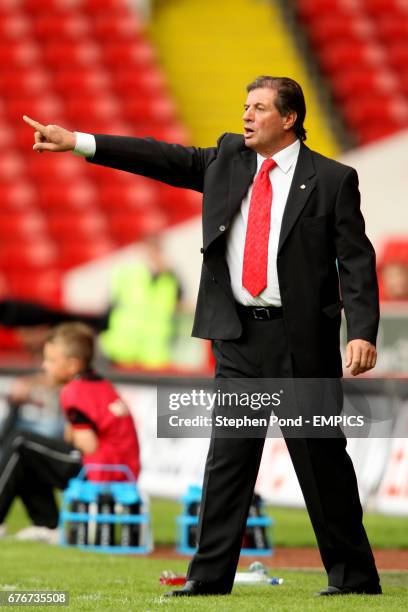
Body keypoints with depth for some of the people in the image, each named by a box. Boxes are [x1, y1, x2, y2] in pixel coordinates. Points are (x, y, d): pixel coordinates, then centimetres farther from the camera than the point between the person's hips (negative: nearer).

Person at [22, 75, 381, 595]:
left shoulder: (331, 180, -3)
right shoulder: (228, 158, 11)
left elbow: (356, 261, -6)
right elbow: (163, 160, 6)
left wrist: (362, 333, -17)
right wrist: (75, 142, -1)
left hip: (301, 338, -4)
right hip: (239, 335, 5)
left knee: (321, 459, 1)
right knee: (227, 455, 4)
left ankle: (353, 576, 10)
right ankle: (210, 574, 7)